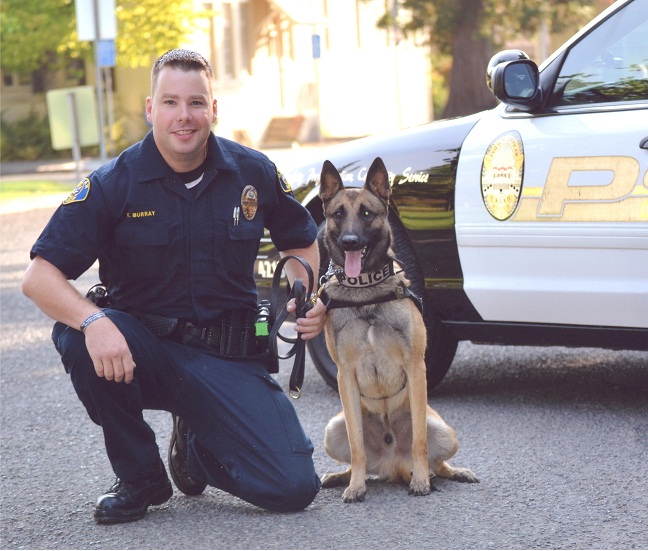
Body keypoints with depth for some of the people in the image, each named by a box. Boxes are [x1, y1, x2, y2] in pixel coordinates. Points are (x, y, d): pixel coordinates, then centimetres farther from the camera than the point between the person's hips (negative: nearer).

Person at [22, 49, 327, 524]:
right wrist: (91, 320, -36)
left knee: (294, 486, -17)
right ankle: (140, 475, -10)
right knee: (77, 335, -35)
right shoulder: (113, 185, -10)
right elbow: (40, 276, -16)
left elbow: (300, 242, 17)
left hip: (228, 358, 1)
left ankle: (194, 448, 18)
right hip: (145, 348, -1)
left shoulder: (253, 173, -2)